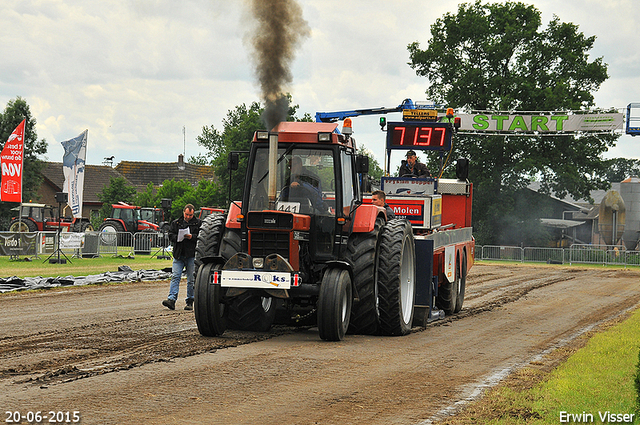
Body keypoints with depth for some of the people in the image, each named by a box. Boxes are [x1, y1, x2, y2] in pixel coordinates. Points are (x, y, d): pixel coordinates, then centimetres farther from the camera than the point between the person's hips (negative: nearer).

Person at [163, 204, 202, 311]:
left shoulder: (198, 223, 5)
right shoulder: (176, 223, 13)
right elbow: (171, 235, 8)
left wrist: (192, 237, -17)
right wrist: (178, 237, -11)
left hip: (192, 255, -2)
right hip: (178, 255, 2)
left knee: (191, 280, 3)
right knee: (175, 277, -8)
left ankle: (190, 302, 11)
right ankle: (171, 300, -15)